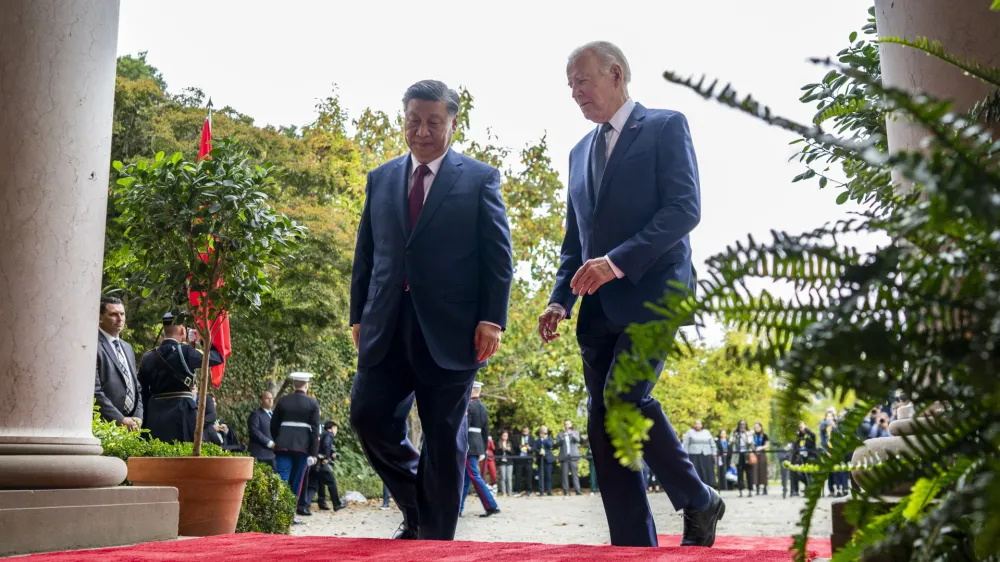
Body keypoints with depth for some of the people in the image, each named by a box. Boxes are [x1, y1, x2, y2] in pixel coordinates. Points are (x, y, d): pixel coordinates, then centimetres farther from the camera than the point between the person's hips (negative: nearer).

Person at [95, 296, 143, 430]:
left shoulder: (128, 348, 19)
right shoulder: (94, 347, -7)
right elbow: (94, 391, -14)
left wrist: (138, 417, 5)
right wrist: (120, 420, -15)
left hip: (132, 427, 7)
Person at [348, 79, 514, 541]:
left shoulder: (479, 178, 4)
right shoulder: (381, 179, 15)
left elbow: (498, 256, -1)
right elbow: (365, 254, 15)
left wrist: (492, 319, -10)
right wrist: (358, 316, 9)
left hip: (450, 327, -4)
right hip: (386, 326, 4)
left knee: (444, 438, 2)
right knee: (369, 415, -3)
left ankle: (435, 540, 14)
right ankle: (416, 506, 21)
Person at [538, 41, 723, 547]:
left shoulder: (666, 126, 3)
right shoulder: (580, 152, 22)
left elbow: (685, 208, -11)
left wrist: (620, 260, -21)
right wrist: (560, 300, 7)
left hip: (652, 292, -7)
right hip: (599, 306, 7)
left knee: (625, 397, -23)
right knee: (602, 427, 1)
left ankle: (699, 502, -1)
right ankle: (633, 545, 7)